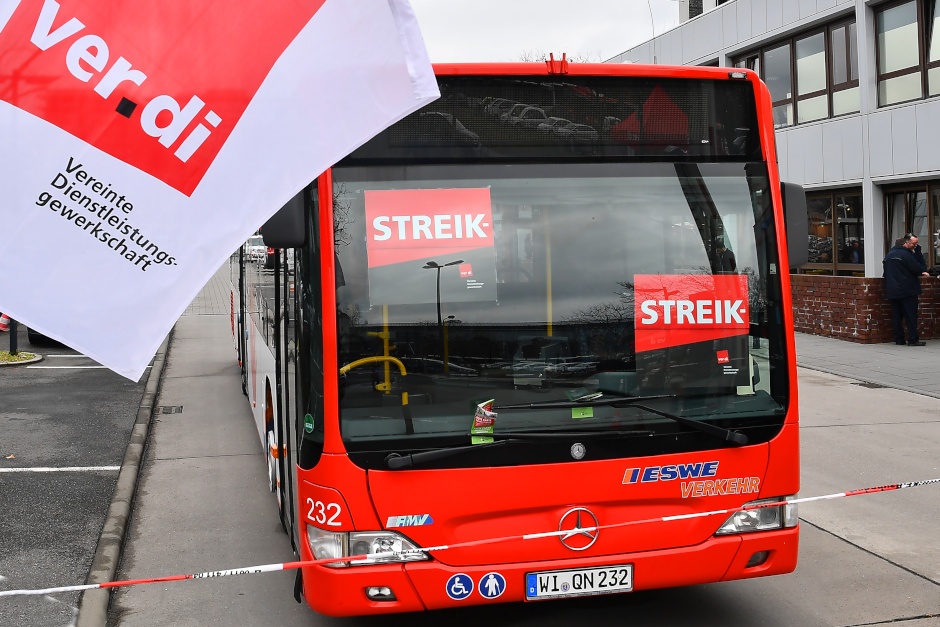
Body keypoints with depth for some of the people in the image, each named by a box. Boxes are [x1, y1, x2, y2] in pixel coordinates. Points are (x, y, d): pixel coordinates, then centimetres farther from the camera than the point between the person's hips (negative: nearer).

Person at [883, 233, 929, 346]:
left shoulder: (888, 255, 12)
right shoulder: (905, 254, -12)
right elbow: (917, 268, -11)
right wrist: (922, 272, 10)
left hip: (892, 290, 7)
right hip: (907, 290, -7)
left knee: (896, 315, 9)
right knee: (910, 315, -4)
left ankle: (899, 339, 11)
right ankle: (913, 339, -6)